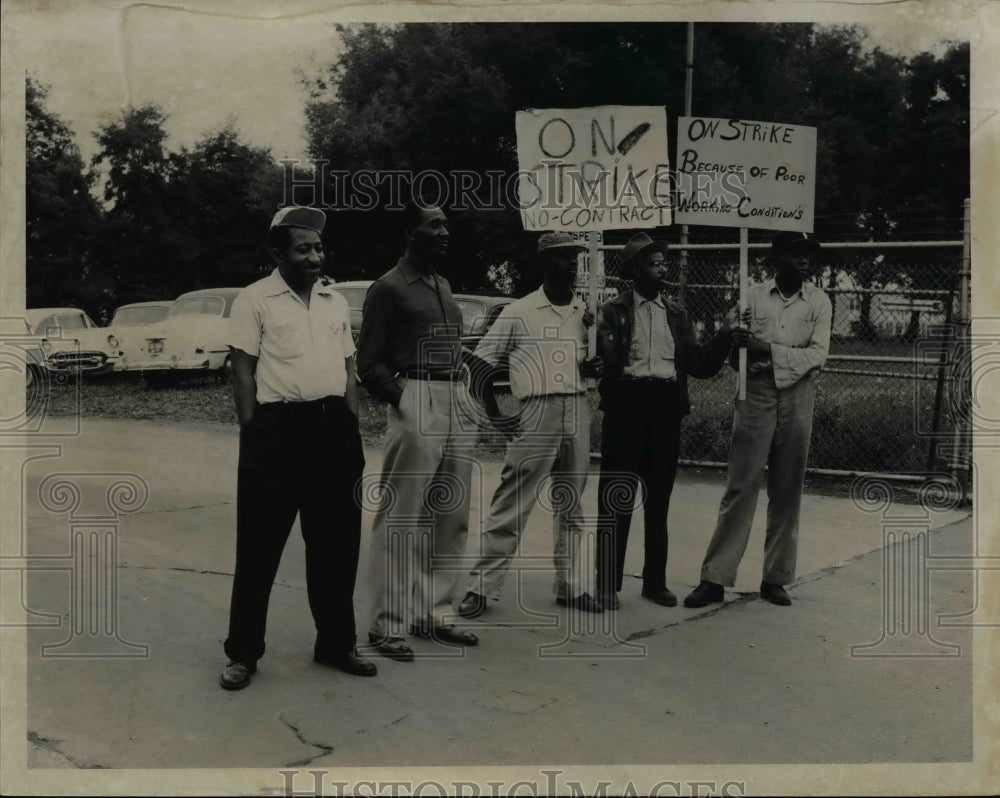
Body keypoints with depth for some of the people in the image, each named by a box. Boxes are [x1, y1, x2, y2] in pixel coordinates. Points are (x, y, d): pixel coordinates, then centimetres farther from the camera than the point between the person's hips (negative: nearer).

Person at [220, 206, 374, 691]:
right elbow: (243, 372, -4)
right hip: (278, 427, -5)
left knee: (336, 542, 12)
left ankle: (335, 644, 26)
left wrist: (352, 432, 11)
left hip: (333, 425, 5)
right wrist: (253, 437, -9)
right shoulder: (255, 300, -2)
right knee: (260, 545, 2)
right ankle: (242, 653, 15)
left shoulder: (336, 301, 14)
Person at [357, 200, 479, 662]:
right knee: (401, 518, -4)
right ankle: (386, 625, 3)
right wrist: (400, 399, -15)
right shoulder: (389, 288, -2)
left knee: (450, 515, 11)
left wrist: (464, 396, 10)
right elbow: (369, 362, -5)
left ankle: (435, 613, 22)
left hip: (457, 403, 8)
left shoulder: (443, 286, 19)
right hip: (416, 403, -8)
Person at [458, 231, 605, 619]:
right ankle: (482, 586, 4)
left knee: (571, 506, 11)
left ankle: (570, 586, 21)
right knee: (511, 504, -4)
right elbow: (480, 365, 1)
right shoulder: (519, 312, -2)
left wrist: (594, 367, -5)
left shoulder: (586, 312, 11)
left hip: (578, 414, 5)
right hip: (536, 414, -4)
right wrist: (497, 417, -4)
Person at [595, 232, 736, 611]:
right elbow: (605, 356, -8)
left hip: (667, 406, 4)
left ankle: (655, 581, 20)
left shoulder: (677, 314, 15)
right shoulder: (615, 310, 4)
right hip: (627, 402, -3)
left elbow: (702, 364, 10)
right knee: (616, 496, -1)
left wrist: (725, 334, -3)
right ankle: (607, 583, 8)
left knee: (658, 498, 10)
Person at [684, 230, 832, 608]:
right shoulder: (753, 296, 4)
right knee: (740, 487, -4)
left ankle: (775, 578, 16)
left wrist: (770, 351, -16)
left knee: (787, 491, 6)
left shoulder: (818, 302, 5)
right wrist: (736, 337, -17)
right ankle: (714, 578, 0)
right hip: (756, 396, -1)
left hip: (798, 397, 1)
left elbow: (818, 354, -6)